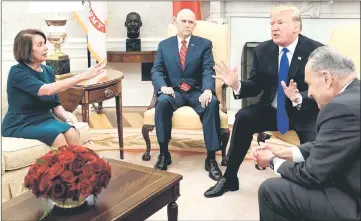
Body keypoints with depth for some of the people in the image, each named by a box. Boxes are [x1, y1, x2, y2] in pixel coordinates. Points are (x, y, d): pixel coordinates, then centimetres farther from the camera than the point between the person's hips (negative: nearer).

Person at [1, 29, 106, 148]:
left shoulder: (48, 71, 7)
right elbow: (47, 90, -29)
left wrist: (68, 120, -10)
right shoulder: (17, 72, -13)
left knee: (72, 133, -25)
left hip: (44, 120, 5)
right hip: (20, 125, -5)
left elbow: (55, 104, 11)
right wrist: (82, 76, -32)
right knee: (58, 137, -31)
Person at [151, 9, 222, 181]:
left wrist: (207, 90, -27)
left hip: (197, 91, 0)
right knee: (162, 101, -34)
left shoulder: (204, 44, 7)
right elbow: (156, 71, 3)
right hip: (174, 91, 1)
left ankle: (211, 158, -26)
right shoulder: (164, 45, 11)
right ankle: (164, 153, -19)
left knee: (212, 103, -33)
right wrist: (163, 86, -20)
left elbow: (208, 71, -5)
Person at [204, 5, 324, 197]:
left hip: (305, 112, -3)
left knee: (314, 144, -31)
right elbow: (256, 86, 4)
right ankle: (229, 179, -9)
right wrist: (237, 85, -18)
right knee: (243, 117, -23)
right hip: (272, 109, 3)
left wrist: (298, 98, -36)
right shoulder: (263, 50, 1)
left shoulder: (316, 50, -10)